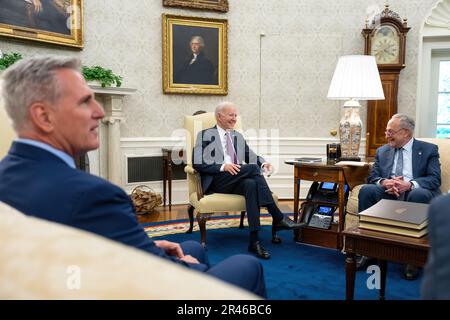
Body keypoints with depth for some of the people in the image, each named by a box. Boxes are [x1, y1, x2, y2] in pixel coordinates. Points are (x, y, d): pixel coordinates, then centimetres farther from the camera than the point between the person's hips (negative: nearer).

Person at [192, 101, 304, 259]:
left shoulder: (238, 136, 26)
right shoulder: (206, 135, 7)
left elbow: (251, 157, 26)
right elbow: (197, 163, -5)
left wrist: (263, 162, 1)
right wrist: (223, 166, -19)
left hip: (237, 180, 5)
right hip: (216, 181, -5)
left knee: (251, 184, -33)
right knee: (253, 168, -28)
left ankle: (254, 240, -36)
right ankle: (279, 218, -26)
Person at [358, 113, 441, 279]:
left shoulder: (429, 149, 9)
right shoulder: (382, 151, 19)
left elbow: (435, 179, -3)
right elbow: (373, 176, 10)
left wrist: (409, 185, -22)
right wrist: (384, 182, -15)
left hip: (416, 192, -2)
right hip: (388, 193, 3)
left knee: (419, 194, -38)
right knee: (366, 190, -27)